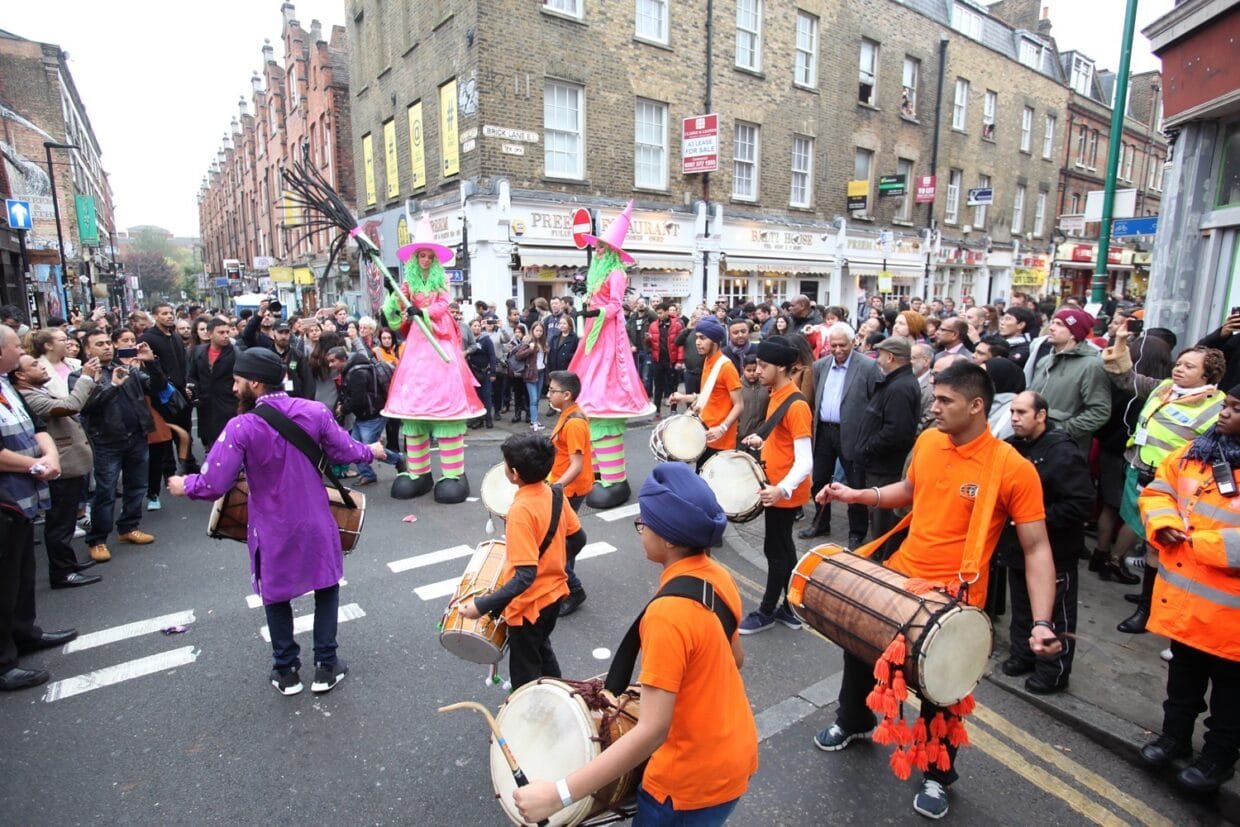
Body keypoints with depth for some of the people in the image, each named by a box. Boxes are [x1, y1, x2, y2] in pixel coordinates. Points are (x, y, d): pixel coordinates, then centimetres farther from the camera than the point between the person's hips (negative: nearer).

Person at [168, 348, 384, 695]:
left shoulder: (241, 427, -19)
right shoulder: (314, 411, -12)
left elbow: (214, 484, -17)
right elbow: (343, 451, -3)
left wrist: (185, 486, 5)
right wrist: (369, 452, 18)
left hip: (273, 529, -1)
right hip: (316, 523, 2)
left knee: (276, 594, 20)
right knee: (326, 587, 19)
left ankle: (286, 671, 30)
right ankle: (326, 666, 23)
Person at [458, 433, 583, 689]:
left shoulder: (521, 511, -29)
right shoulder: (554, 494, -7)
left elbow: (526, 576, -31)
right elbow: (578, 539, 4)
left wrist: (482, 605, -28)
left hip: (529, 604, -8)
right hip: (554, 593, 8)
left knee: (525, 672, 14)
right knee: (542, 650, 31)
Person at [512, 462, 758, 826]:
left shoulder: (667, 613, -31)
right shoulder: (717, 575, -7)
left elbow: (652, 730, -32)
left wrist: (558, 794, -31)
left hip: (695, 781, -7)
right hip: (735, 755, 8)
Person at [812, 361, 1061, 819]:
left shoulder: (1013, 469, -20)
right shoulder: (928, 441, -4)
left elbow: (1037, 549, -16)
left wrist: (1042, 621, -24)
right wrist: (855, 495, 4)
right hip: (899, 575, 6)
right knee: (858, 643, 22)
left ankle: (938, 777, 42)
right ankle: (853, 722, 53)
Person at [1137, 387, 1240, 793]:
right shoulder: (1194, 453, 0)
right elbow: (1157, 490, 10)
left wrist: (1201, 542, -22)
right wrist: (1163, 525, -7)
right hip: (1183, 597, 5)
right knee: (1183, 674, 23)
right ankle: (1175, 736, 41)